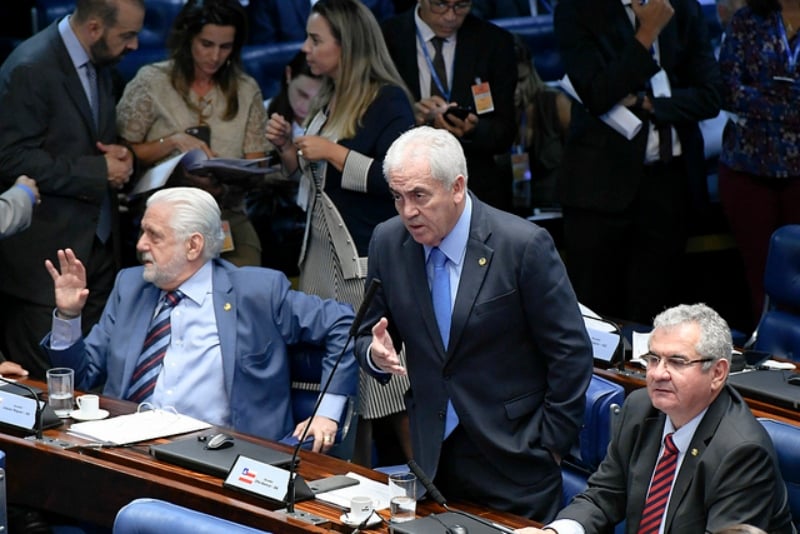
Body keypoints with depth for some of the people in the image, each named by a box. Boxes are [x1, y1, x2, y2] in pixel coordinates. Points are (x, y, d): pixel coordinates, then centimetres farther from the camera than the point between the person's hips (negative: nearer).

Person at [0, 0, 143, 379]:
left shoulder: (99, 64, 9)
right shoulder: (31, 69, -17)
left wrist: (119, 156, -1)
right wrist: (99, 171, -19)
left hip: (98, 244, 8)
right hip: (47, 250, -8)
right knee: (44, 385, -2)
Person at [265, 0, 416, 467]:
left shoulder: (388, 100, -11)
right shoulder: (327, 102, 14)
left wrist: (333, 152, -18)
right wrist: (288, 147, 6)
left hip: (369, 262, -9)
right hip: (321, 254, 9)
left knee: (386, 382, -6)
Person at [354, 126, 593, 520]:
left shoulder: (524, 246, -15)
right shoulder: (387, 243, 0)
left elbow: (571, 352, -9)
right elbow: (369, 336, 10)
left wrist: (550, 443, -8)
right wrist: (376, 352, -13)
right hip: (432, 456, 4)